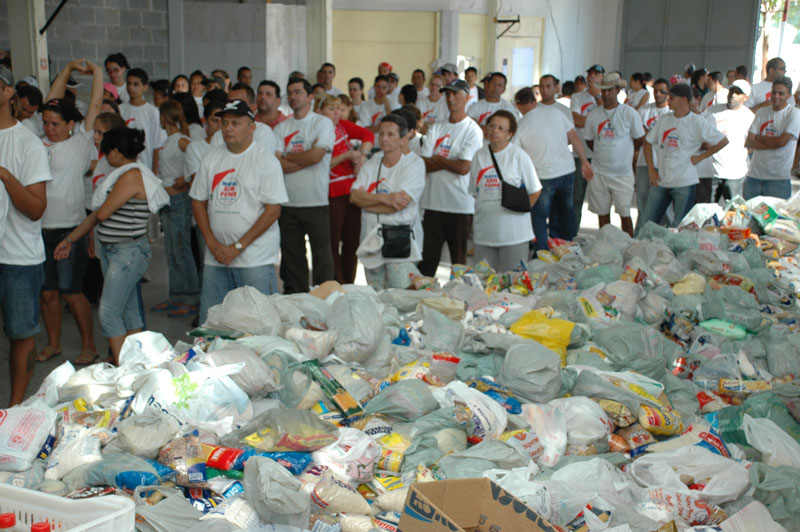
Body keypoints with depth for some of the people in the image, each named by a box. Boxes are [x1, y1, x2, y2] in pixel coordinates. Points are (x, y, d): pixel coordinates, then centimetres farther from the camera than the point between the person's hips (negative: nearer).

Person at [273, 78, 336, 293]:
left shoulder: (323, 123, 1)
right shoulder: (281, 127, 12)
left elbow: (316, 156, -13)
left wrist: (287, 156, -1)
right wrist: (306, 157, -9)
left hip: (316, 202, -4)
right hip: (288, 202, 4)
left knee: (322, 256, -1)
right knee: (292, 257, 8)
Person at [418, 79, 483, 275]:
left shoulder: (473, 130, -2)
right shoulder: (436, 128, 12)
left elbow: (463, 167, -13)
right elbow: (424, 164, 2)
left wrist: (437, 159, -1)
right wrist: (450, 162, -8)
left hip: (460, 205, -4)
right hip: (433, 201, 4)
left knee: (459, 259, 4)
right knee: (427, 256, 4)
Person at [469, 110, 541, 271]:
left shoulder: (518, 155, -3)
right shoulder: (479, 155, 9)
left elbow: (535, 191, 2)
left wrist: (520, 209, -2)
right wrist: (484, 208, 6)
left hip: (513, 232, -4)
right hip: (484, 231, 4)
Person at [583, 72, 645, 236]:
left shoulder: (630, 113, -5)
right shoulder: (593, 115, 3)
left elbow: (639, 140, 5)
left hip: (623, 173, -3)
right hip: (599, 173, 3)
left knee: (624, 213, 0)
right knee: (602, 212, 9)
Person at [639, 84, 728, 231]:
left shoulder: (697, 122, -7)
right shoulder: (664, 120, 7)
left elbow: (723, 141, -5)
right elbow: (648, 141, 15)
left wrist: (700, 157, -6)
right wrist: (651, 170, 7)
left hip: (685, 183, -5)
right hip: (661, 181, 5)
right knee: (646, 223, 5)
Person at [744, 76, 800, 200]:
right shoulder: (762, 112, 10)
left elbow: (781, 141, -14)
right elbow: (748, 142, 1)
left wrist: (759, 137, 0)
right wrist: (772, 143, -12)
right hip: (754, 175, 4)